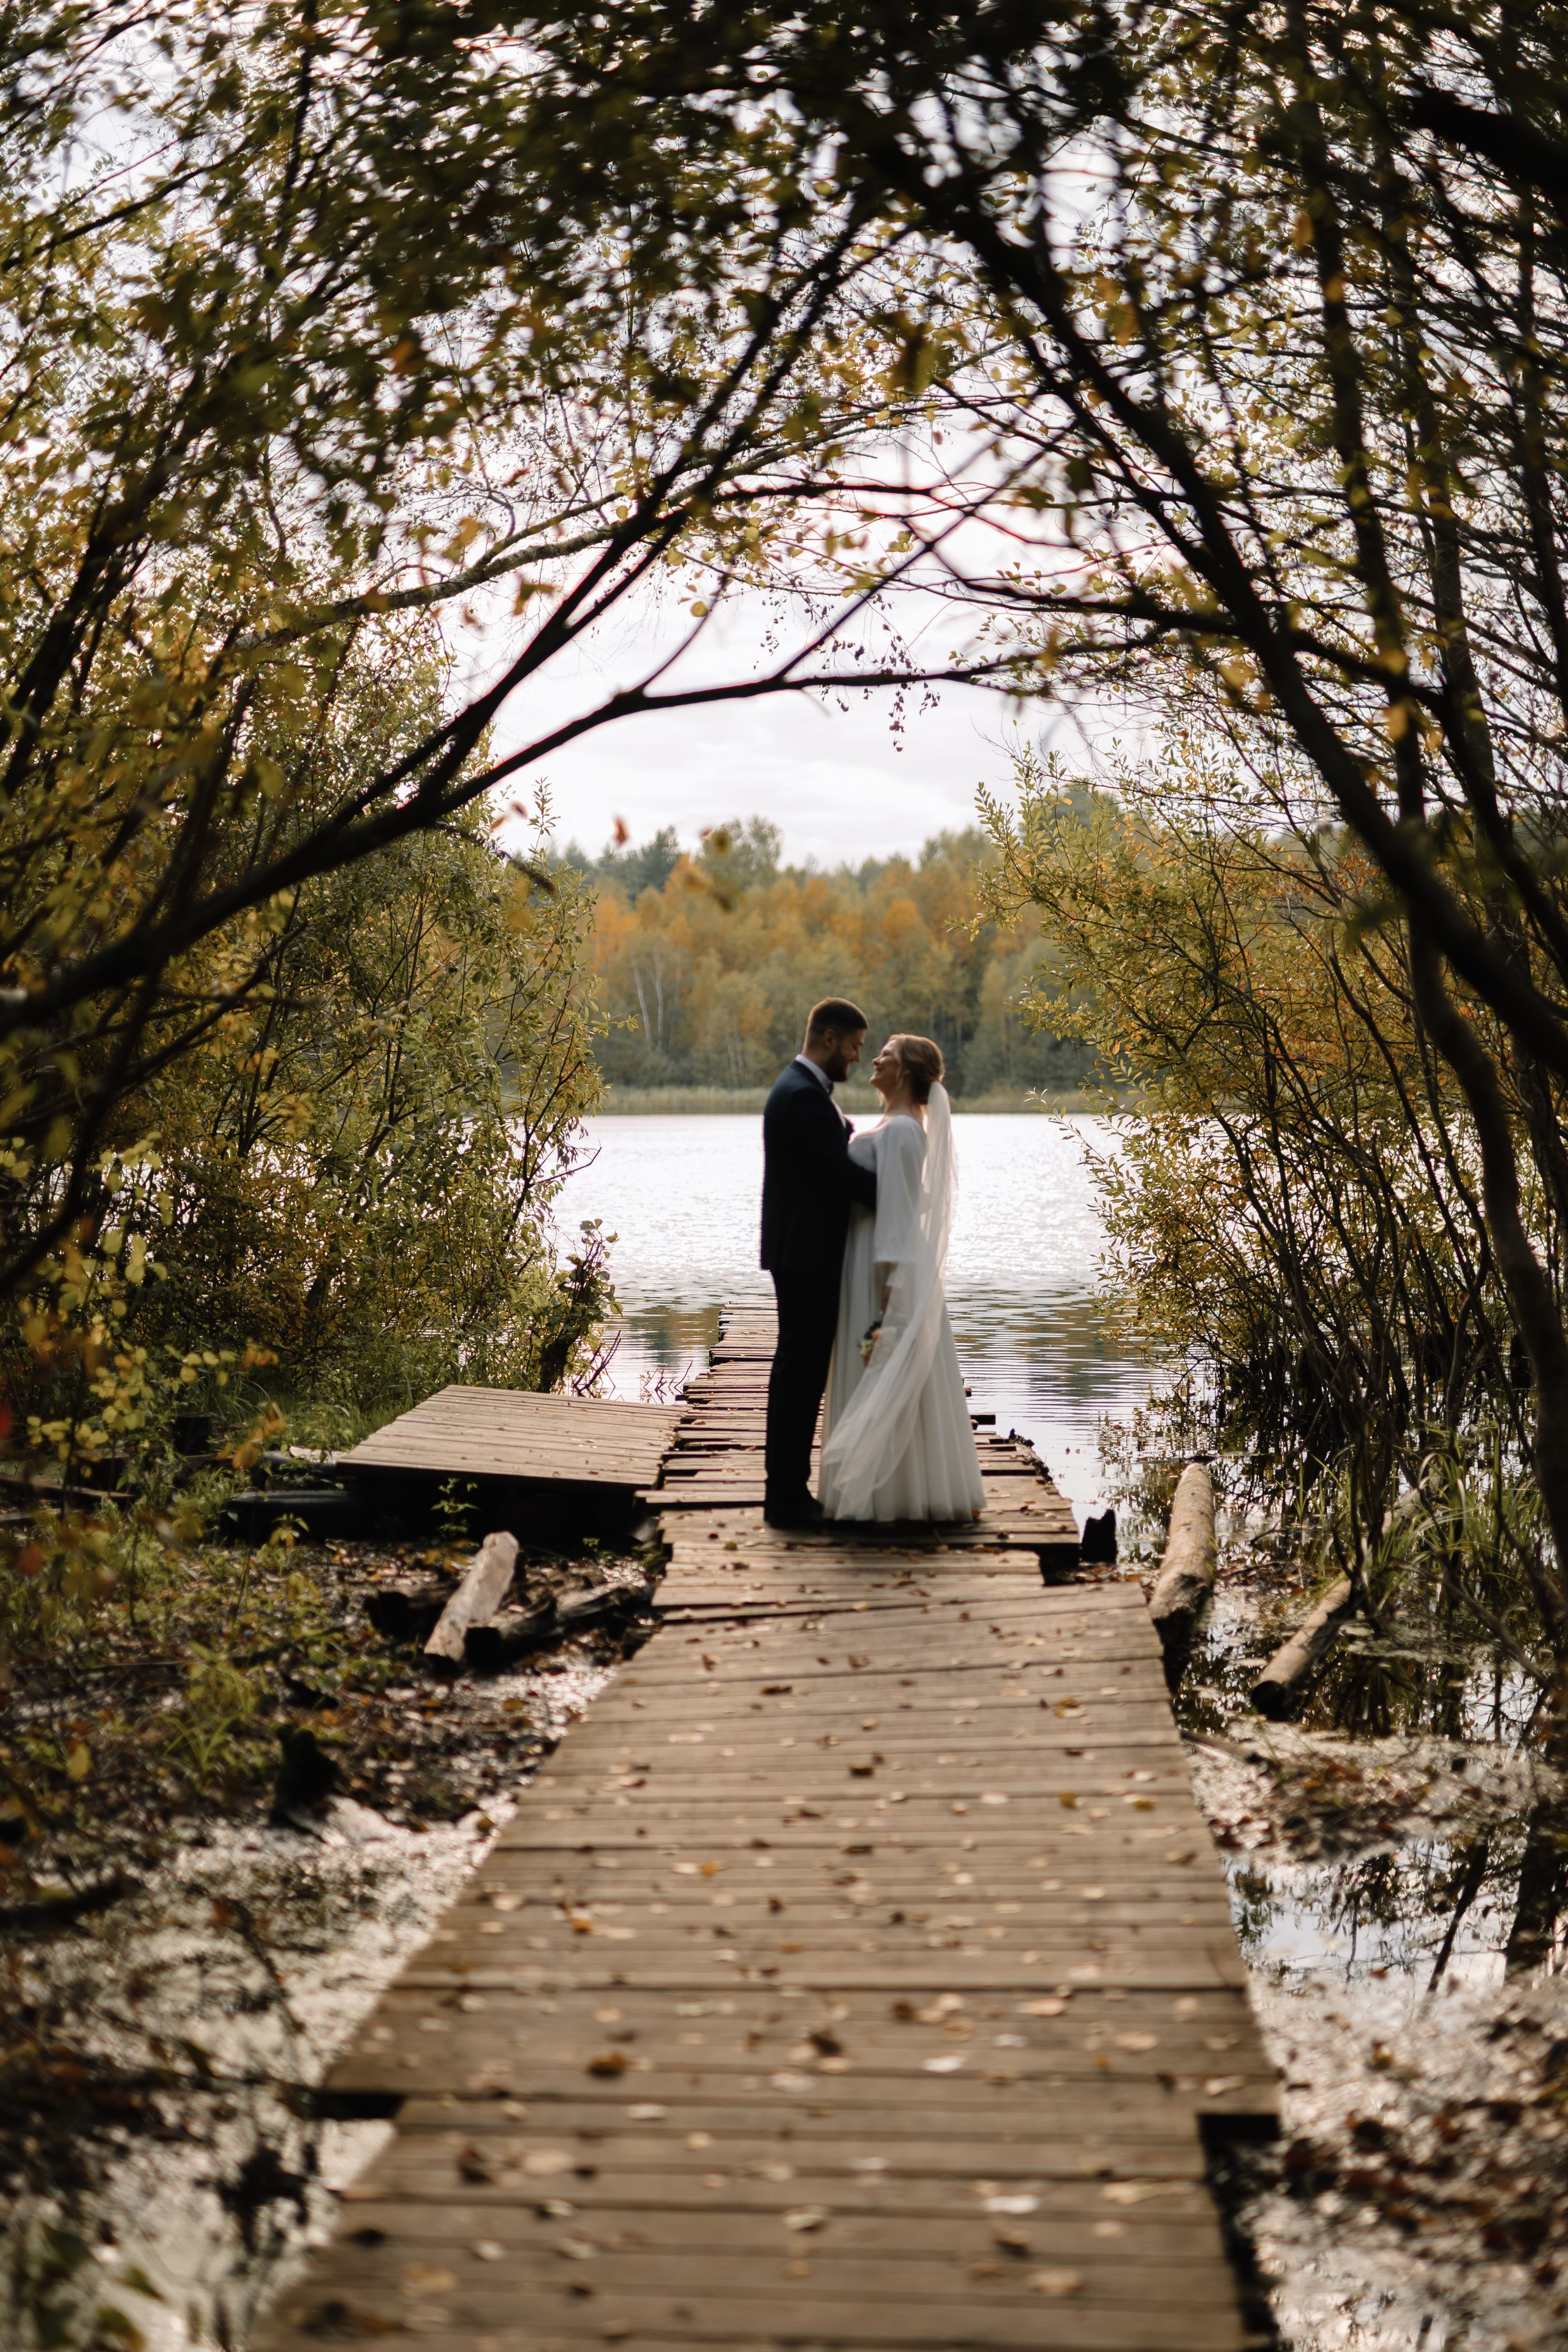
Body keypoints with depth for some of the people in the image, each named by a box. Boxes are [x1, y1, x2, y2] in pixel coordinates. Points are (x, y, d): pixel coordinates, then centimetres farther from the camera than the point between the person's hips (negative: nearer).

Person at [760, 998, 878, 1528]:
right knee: (800, 1372, -6)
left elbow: (840, 1162, 16)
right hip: (806, 1258, -11)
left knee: (799, 1372, 14)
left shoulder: (803, 1090, 16)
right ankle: (787, 1496, -1)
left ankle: (787, 1489, 20)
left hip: (805, 1254, 11)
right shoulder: (803, 1096, -18)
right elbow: (841, 1173, -21)